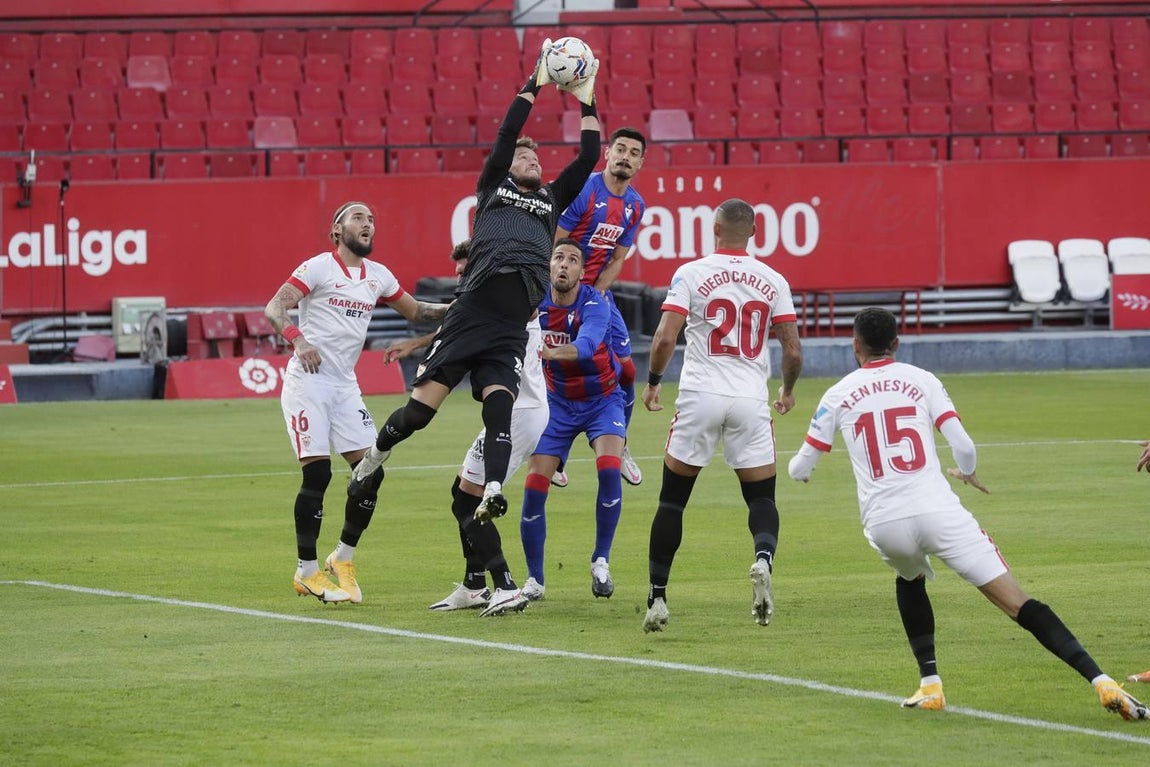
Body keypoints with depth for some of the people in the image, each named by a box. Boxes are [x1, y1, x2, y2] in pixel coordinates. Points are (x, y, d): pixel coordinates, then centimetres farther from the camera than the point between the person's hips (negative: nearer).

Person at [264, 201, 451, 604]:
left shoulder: (378, 275, 12)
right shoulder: (318, 268, -7)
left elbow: (415, 311, 24)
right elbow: (274, 308, -13)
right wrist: (298, 340, -31)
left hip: (345, 385, 6)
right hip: (307, 379, -6)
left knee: (371, 471, -3)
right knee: (317, 473, -11)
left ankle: (343, 559, 13)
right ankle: (307, 571, -1)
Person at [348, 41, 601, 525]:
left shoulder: (552, 200, 27)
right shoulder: (492, 187, 19)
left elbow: (588, 159, 21)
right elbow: (506, 135, 8)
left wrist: (587, 104, 16)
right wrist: (534, 86, 8)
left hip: (511, 330, 2)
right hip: (471, 315, -2)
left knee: (500, 407, -18)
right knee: (421, 408, -3)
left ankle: (491, 494, -33)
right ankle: (378, 452, 23)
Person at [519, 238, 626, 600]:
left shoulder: (594, 305, -24)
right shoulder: (535, 302, -12)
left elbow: (585, 347, -44)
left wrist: (547, 352, -62)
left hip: (601, 399, -3)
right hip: (557, 401, 3)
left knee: (609, 468, -27)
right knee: (534, 486, -8)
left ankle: (601, 562, -11)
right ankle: (534, 580, 5)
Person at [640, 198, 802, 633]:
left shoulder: (691, 274, -2)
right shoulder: (773, 282, 5)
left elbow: (665, 339, -10)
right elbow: (793, 352, 3)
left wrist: (653, 382, 8)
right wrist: (788, 390, 23)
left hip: (700, 397, -1)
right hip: (751, 401, 1)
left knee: (672, 499, 10)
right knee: (761, 497, 8)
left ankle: (657, 598, 8)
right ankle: (764, 557, -25)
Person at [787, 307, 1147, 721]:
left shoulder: (838, 395, 12)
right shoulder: (921, 380, 11)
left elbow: (799, 469, 17)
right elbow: (964, 448, 4)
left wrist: (799, 468, 43)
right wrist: (968, 474, 28)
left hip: (883, 523, 1)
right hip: (937, 511, -1)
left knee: (909, 581, 35)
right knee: (1020, 604, -5)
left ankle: (930, 684, 20)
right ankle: (1101, 682, -19)